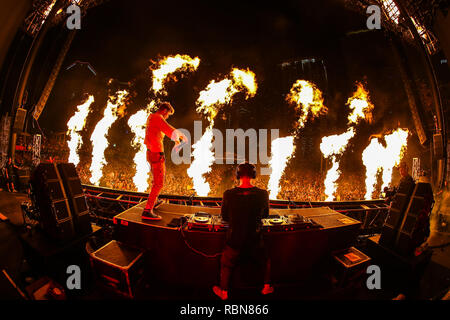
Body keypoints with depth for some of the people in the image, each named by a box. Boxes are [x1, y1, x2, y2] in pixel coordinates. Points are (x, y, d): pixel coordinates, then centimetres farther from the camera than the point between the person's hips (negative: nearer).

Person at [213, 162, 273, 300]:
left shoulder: (228, 194, -19)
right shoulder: (263, 194, -16)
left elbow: (224, 217, -4)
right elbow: (265, 214, 3)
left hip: (235, 241, 0)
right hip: (255, 241, 1)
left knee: (226, 265, 27)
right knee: (266, 262, 31)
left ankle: (224, 292, 44)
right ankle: (266, 287, 46)